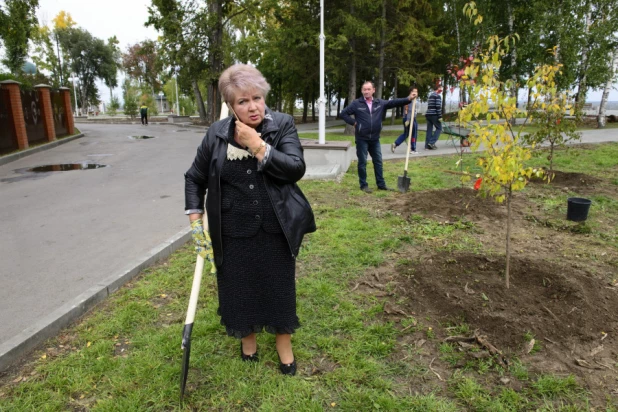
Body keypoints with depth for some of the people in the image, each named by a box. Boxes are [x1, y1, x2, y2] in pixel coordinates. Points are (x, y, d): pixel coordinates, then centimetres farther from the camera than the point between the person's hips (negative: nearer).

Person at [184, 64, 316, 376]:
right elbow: (195, 178, 6)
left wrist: (258, 146, -23)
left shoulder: (283, 124, -7)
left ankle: (284, 344, 37)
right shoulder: (217, 133, -3)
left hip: (276, 228, -1)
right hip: (235, 231, 1)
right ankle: (247, 337, 42)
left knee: (280, 287, 13)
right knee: (240, 288, 14)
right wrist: (196, 219, -1)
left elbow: (296, 169, -18)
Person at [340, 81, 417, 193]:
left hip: (375, 139, 4)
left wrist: (408, 99, -9)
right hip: (362, 139, -4)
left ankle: (381, 184, 20)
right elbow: (343, 113, 1)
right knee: (362, 162, 2)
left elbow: (393, 102, 1)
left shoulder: (380, 103, 6)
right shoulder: (356, 104, -3)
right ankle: (363, 185, 12)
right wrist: (353, 122, -7)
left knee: (378, 162, 10)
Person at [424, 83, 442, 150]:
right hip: (434, 114, -8)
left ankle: (427, 145, 6)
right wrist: (440, 116, -13)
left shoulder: (430, 95, 20)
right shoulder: (437, 96, -7)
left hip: (428, 114, 8)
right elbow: (438, 106, -14)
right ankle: (432, 142, -10)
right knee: (439, 128, 1)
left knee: (429, 130, 8)